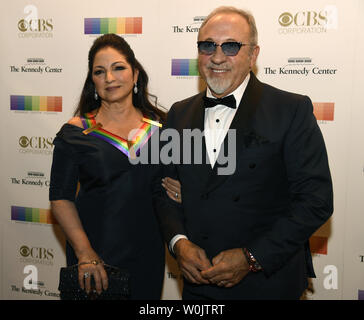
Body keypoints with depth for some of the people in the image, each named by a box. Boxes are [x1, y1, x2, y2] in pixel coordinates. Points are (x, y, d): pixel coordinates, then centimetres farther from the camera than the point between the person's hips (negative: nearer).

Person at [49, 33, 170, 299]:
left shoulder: (160, 126, 2)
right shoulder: (75, 132, -4)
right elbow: (61, 198, -7)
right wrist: (85, 253, -16)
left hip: (147, 252, 2)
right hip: (94, 251, -2)